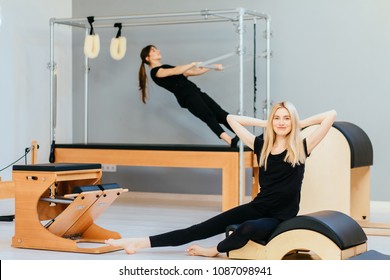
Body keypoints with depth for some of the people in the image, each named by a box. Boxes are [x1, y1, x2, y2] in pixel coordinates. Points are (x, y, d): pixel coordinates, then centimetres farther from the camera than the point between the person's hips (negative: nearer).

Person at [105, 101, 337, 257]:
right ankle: (142, 242, -10)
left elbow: (331, 115, -11)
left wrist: (301, 124, -1)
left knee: (250, 228, -38)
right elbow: (232, 119, 11)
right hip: (256, 207, 4)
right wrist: (266, 124, 9)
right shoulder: (261, 146, 5)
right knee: (203, 228, -5)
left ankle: (215, 251, -8)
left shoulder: (301, 148, -5)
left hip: (281, 217, -4)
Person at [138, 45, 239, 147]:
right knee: (209, 116, -26)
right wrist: (194, 64, -15)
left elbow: (192, 72, 28)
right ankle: (231, 141, -40)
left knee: (220, 114, -6)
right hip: (186, 96, -8)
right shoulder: (155, 72, 1)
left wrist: (213, 66, 24)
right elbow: (175, 71, -16)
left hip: (195, 91, 8)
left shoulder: (167, 67, 28)